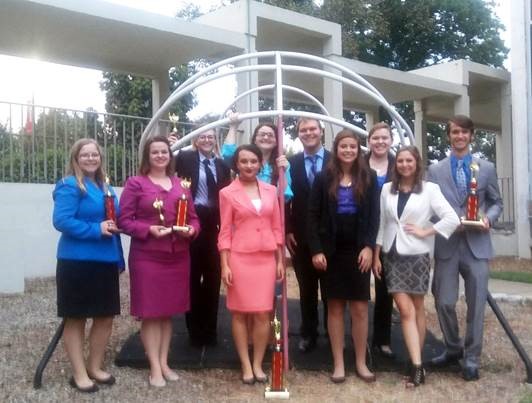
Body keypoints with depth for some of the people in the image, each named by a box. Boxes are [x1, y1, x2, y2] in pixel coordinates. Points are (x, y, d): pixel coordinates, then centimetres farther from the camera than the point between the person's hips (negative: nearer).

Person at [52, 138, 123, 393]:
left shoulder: (105, 188, 14)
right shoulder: (69, 186, -9)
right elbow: (61, 221, -20)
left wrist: (119, 257, 10)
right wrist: (96, 229, -23)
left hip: (106, 261, 8)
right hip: (77, 263, -7)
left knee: (106, 316, 13)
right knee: (76, 318, 6)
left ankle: (95, 367, 29)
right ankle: (79, 373, 17)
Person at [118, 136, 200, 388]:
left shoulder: (181, 184, 12)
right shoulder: (135, 183, -2)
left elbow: (193, 217, 14)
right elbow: (124, 220, -6)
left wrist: (191, 229, -8)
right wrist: (148, 230, -20)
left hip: (177, 257, 5)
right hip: (147, 257, -4)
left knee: (169, 311, 12)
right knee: (150, 312, 1)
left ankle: (164, 362, 23)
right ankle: (154, 368, 9)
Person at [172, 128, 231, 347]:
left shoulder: (222, 165, 9)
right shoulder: (185, 158, 1)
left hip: (214, 224, 3)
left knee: (213, 277, 9)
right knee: (192, 276, 7)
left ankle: (210, 330, 23)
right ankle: (195, 330, 20)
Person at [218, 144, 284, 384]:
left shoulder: (271, 191, 7)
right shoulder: (227, 193, -2)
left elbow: (277, 228, 10)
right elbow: (225, 232, -2)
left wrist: (280, 260, 7)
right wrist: (225, 265, -7)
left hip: (266, 258, 3)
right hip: (239, 258, -2)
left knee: (263, 313, 4)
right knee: (240, 312, 5)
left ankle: (258, 364, 17)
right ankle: (246, 365, 16)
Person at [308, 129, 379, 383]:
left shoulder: (368, 177, 4)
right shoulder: (324, 178, 2)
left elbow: (374, 215, 2)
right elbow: (313, 215, -1)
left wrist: (369, 246, -9)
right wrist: (316, 250, -9)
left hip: (359, 250, 0)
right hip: (332, 251, 0)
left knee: (360, 308, 4)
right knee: (335, 307, 6)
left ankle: (361, 363, 16)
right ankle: (338, 364, 14)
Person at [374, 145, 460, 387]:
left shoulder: (429, 189, -4)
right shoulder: (387, 189, 6)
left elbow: (452, 219, -11)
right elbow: (381, 224, 9)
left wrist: (425, 232, -11)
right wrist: (376, 256, 6)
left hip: (417, 255, -2)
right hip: (392, 256, 2)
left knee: (417, 308, 8)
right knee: (405, 309, -4)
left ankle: (416, 363, 19)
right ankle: (417, 365, -4)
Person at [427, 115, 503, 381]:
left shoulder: (486, 168, 8)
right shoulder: (435, 170, 6)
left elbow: (497, 203, 12)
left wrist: (488, 218, -8)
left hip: (476, 245, 0)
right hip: (446, 245, 0)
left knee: (476, 304, 3)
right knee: (444, 303, 2)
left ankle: (471, 359, 18)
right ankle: (453, 349, 26)